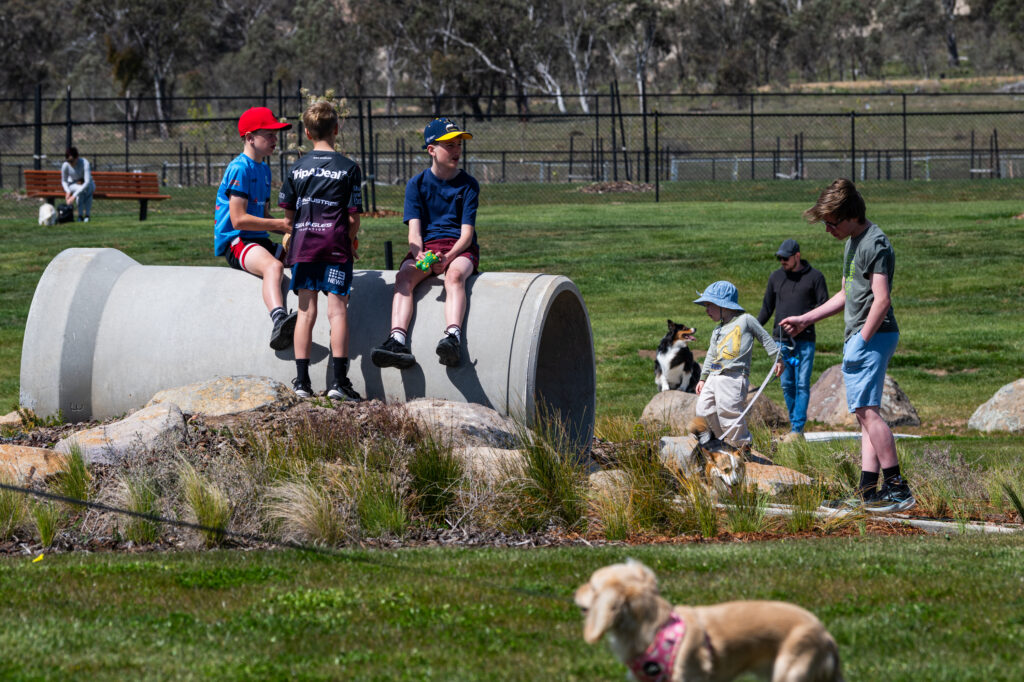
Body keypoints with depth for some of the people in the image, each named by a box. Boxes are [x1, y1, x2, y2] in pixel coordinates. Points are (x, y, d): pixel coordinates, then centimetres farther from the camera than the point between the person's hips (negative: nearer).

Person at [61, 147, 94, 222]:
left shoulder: (84, 163, -29)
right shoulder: (65, 165, -21)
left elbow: (87, 182, -38)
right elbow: (64, 181, -4)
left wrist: (74, 196, -45)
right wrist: (68, 192, -26)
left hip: (88, 185, -1)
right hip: (72, 185, 1)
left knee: (88, 187, -38)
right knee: (80, 188, -36)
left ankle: (87, 215, -30)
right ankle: (80, 215, -29)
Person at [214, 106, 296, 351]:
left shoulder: (264, 169, 20)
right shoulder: (240, 168, -10)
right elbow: (239, 220, -17)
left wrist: (291, 229, 9)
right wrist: (280, 225, -13)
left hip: (259, 241, 11)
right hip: (235, 242, -11)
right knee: (273, 266, -38)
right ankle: (280, 321, -64)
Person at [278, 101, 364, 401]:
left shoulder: (296, 169, 4)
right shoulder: (348, 168, -4)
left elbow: (288, 214, 7)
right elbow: (354, 217, -5)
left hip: (302, 244, 3)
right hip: (335, 245, -3)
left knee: (306, 312, 6)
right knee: (337, 310, -2)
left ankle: (301, 380, 4)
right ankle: (339, 380, -8)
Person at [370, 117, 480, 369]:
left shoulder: (468, 185, 5)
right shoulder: (417, 184, 9)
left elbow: (466, 233, -4)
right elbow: (414, 229, -2)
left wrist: (448, 258, -24)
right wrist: (419, 255, -24)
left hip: (460, 249, -2)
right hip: (425, 246, 2)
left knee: (454, 275, -36)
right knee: (404, 277, -29)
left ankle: (453, 339, -59)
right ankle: (397, 342, -47)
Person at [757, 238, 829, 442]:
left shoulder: (814, 277, 1)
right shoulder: (775, 277, 13)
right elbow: (767, 308, 19)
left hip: (804, 339, -4)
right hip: (781, 339, 4)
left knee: (802, 384, -6)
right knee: (787, 384, 5)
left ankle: (797, 429, -6)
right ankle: (795, 426, 13)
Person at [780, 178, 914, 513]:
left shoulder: (874, 244, -13)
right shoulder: (852, 242, 19)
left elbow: (882, 299, -21)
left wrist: (862, 340, -21)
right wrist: (804, 319, 30)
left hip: (872, 335, -11)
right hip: (859, 337, 11)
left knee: (866, 410, -16)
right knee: (865, 413, 9)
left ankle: (897, 487, -18)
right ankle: (868, 490, 8)